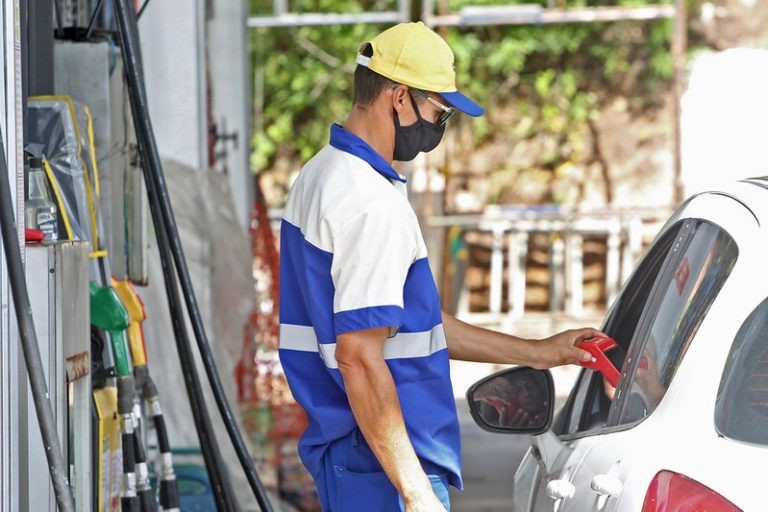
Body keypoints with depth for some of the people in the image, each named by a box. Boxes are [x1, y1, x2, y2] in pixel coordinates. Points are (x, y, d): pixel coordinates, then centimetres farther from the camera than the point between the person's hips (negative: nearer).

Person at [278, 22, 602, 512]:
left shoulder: (322, 174, 14)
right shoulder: (372, 202, -18)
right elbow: (359, 357, -24)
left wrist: (536, 352, 23)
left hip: (342, 453, 10)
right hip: (384, 469, -10)